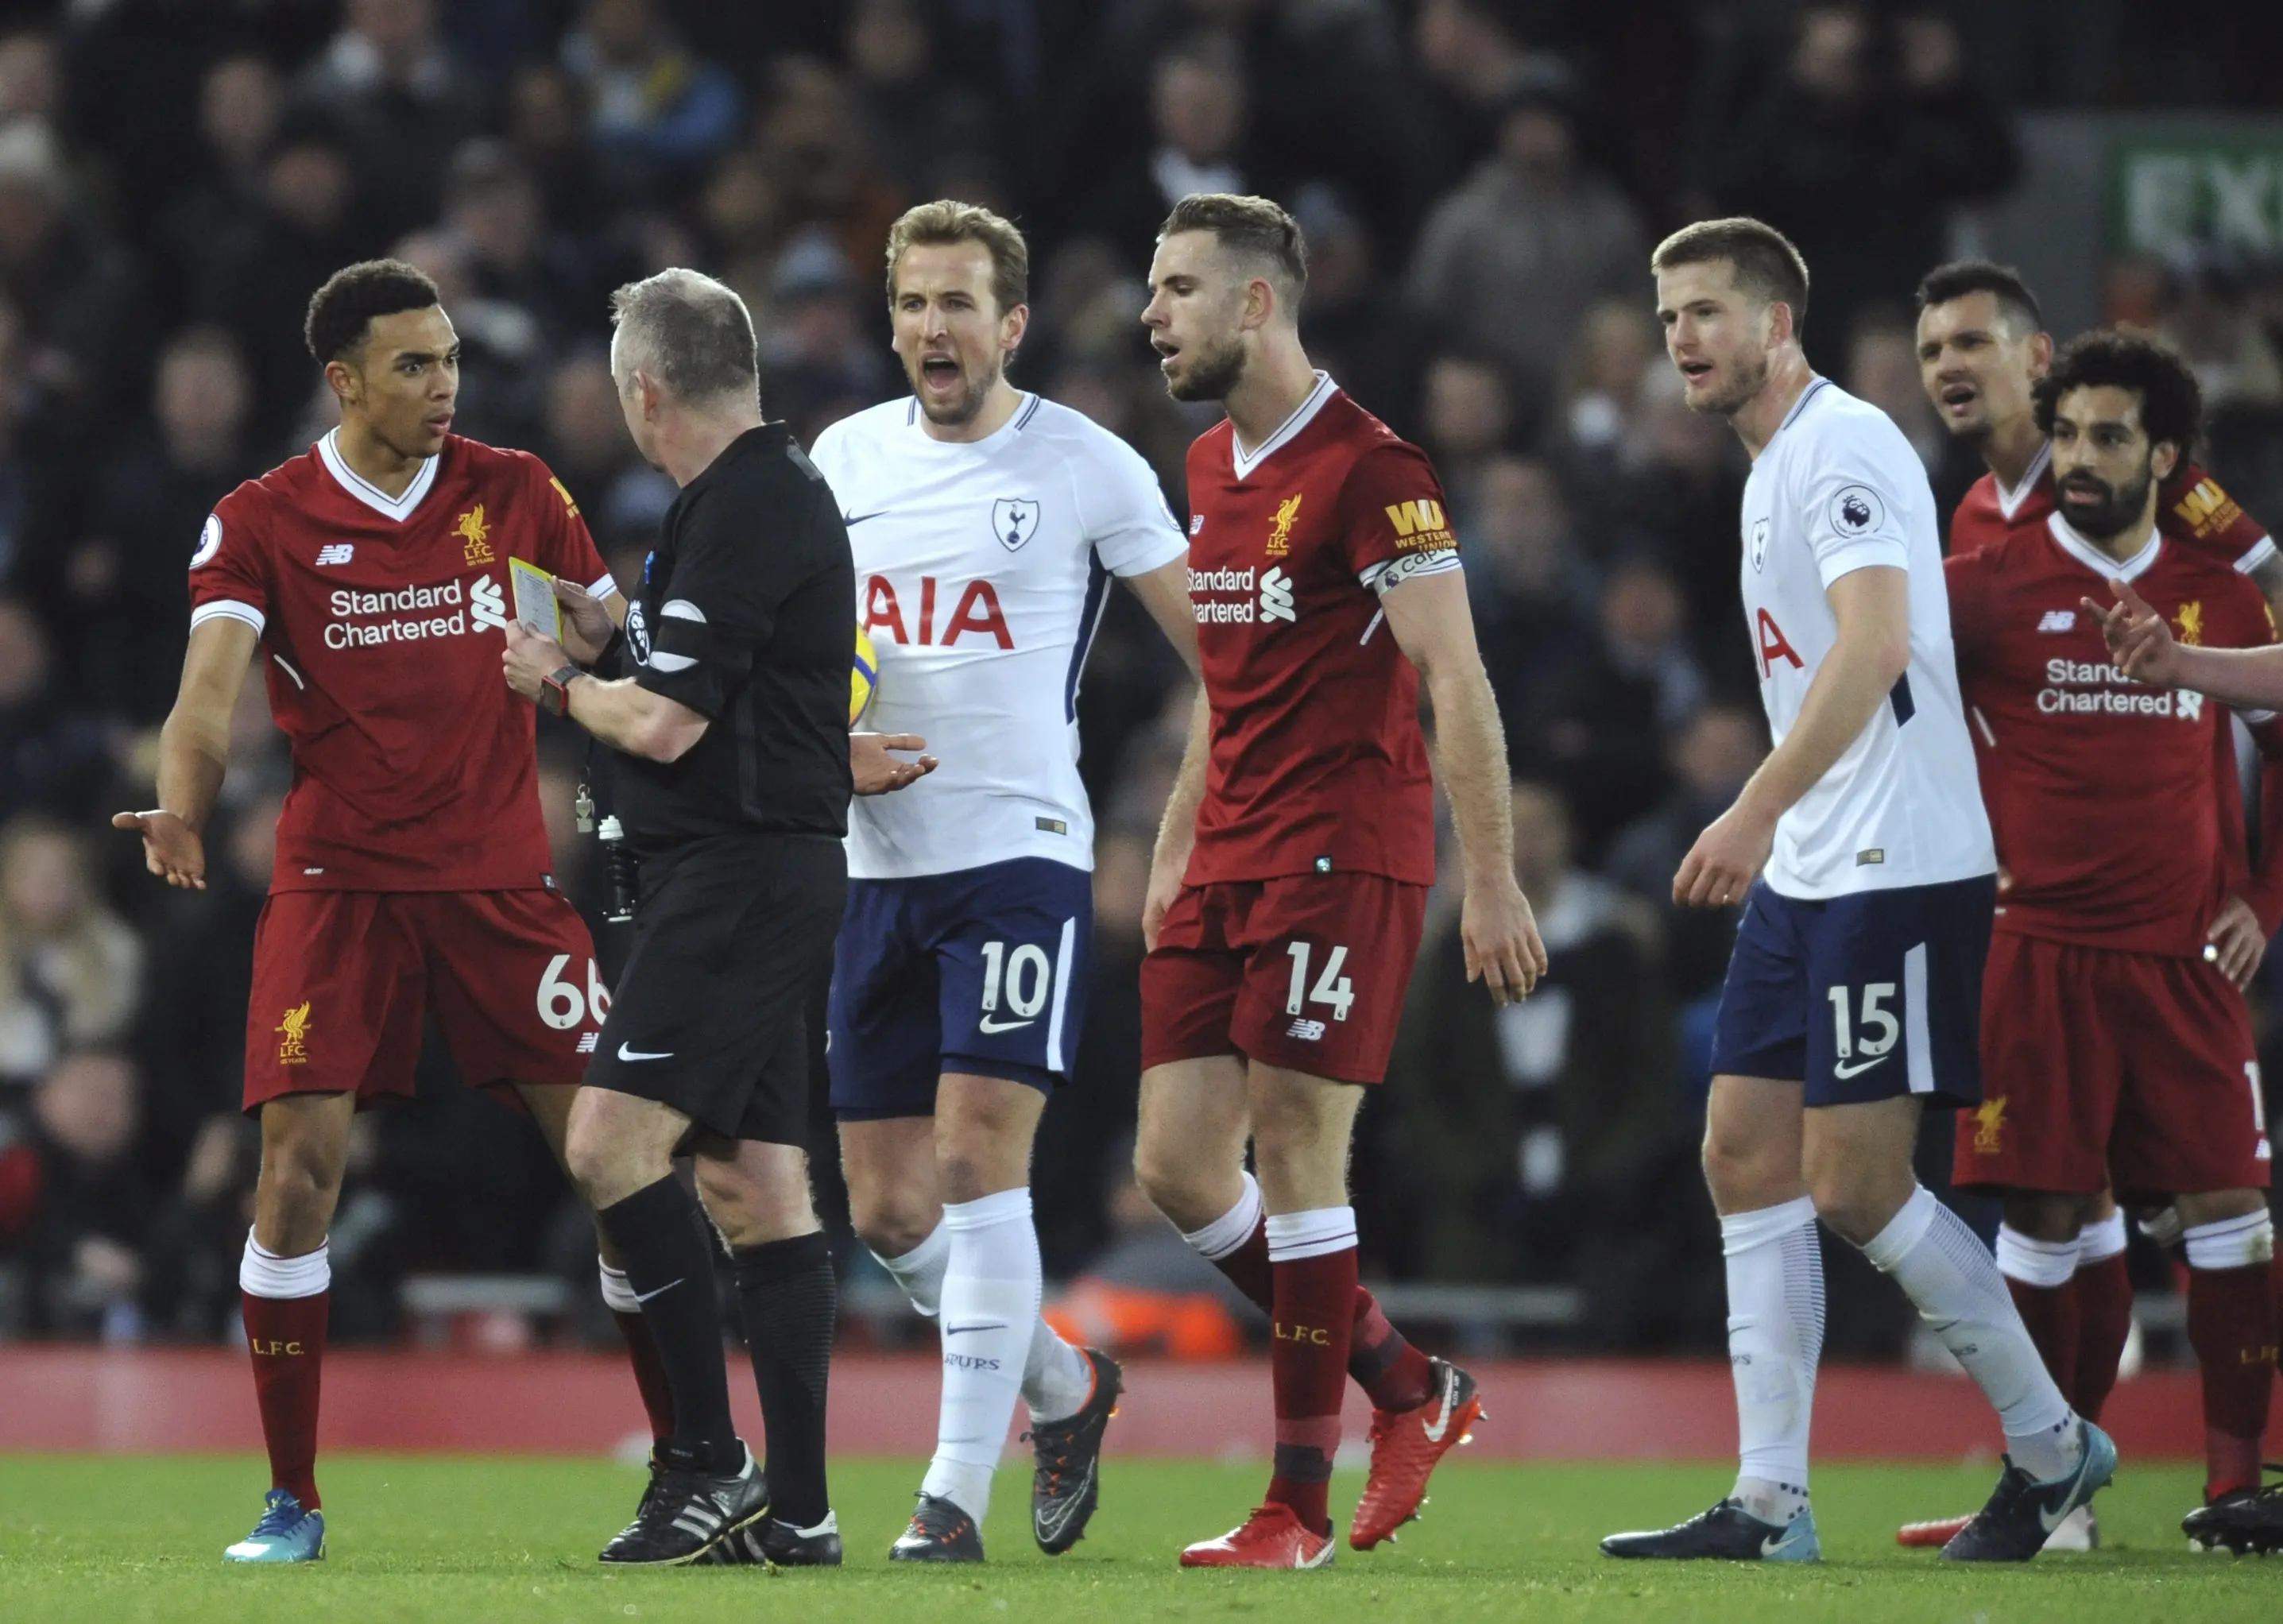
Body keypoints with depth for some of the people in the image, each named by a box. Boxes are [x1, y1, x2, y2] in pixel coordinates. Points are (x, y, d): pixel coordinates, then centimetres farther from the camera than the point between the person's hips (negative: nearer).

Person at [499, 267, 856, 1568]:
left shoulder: (747, 514, -16)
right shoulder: (771, 493, 16)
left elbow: (663, 725, -18)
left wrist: (558, 681, -1)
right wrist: (611, 638, 21)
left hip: (742, 874, -11)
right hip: (755, 876, 11)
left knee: (615, 1142, -16)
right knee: (754, 1182, 8)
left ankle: (709, 1462, -14)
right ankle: (795, 1511, 7)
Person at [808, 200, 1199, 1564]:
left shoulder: (1085, 465, -2)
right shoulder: (844, 458, 11)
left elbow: (1211, 636, 3)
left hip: (1022, 851, -5)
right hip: (877, 863, 5)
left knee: (978, 1161, -15)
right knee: (889, 1209, 6)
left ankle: (958, 1490, -12)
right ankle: (1063, 1388, 30)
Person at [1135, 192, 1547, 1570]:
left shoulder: (1371, 470, -12)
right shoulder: (1211, 471, 15)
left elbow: (1456, 682, -14)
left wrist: (1494, 884, -17)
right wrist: (1176, 848, 23)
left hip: (1342, 859, -9)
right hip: (1227, 869, 9)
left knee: (1295, 1158, -8)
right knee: (1178, 1163, 3)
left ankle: (1301, 1505, 0)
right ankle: (1413, 1391, 19)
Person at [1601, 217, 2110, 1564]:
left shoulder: (1844, 446, -13)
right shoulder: (1772, 469, 18)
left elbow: (1876, 643, -26)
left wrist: (1759, 810, -31)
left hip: (1894, 871, -10)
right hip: (1808, 879, 10)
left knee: (1854, 1185, -9)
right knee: (1748, 1157, 4)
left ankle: (2053, 1444, 7)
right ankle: (1772, 1503, 5)